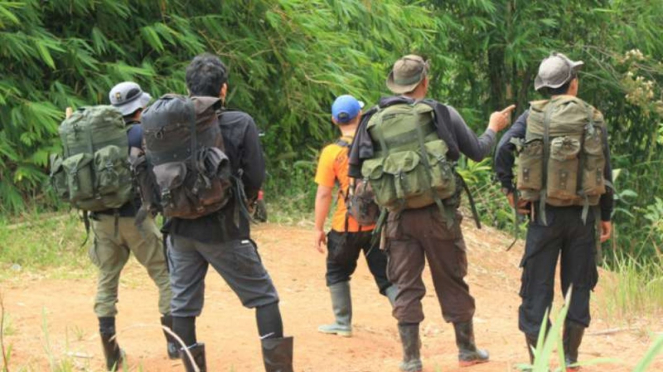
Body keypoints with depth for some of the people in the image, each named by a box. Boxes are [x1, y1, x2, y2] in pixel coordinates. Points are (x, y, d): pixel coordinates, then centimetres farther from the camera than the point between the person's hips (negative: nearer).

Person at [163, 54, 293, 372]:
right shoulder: (239, 124, -9)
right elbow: (255, 178, -8)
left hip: (181, 227, 3)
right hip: (223, 228, -3)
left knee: (183, 304, 10)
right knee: (263, 296, 8)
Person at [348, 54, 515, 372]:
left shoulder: (375, 121, 2)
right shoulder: (442, 114, -3)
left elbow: (356, 169, 1)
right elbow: (478, 152, 5)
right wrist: (493, 128, 23)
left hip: (399, 215, 1)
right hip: (438, 213, -1)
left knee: (406, 286, 5)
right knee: (452, 281, 11)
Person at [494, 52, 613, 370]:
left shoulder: (533, 116, -3)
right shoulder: (593, 119, 0)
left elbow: (503, 151, -14)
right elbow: (605, 173, 2)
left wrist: (509, 191, -2)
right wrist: (606, 215, 11)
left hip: (544, 213, -1)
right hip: (583, 213, 1)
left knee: (537, 288, 3)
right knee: (577, 287, 13)